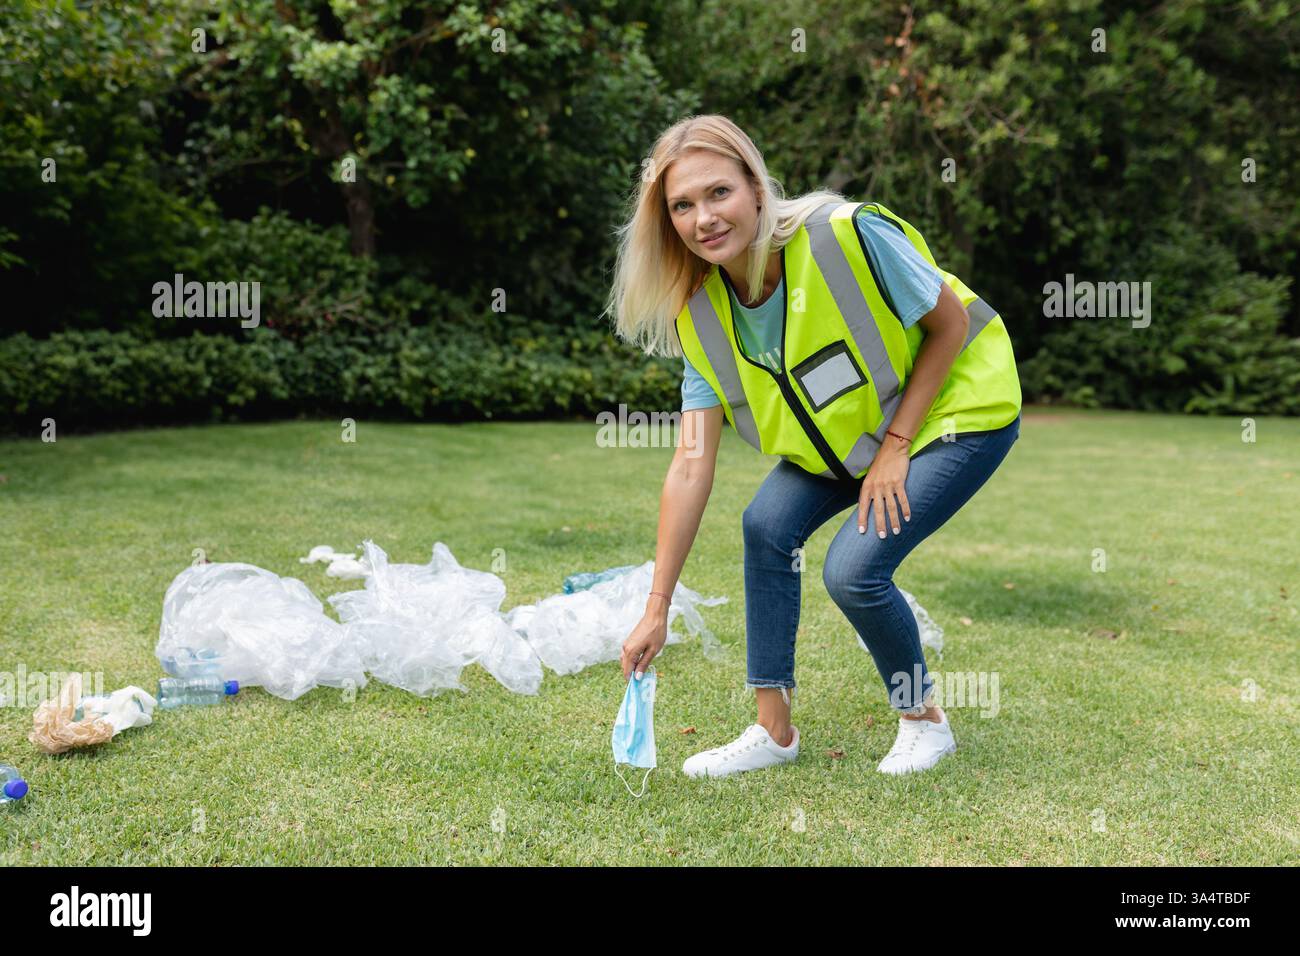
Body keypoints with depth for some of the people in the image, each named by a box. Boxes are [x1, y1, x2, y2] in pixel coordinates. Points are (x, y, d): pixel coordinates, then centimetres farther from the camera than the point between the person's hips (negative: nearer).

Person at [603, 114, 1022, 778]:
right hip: (851, 426, 6)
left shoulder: (847, 235, -31)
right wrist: (657, 610, -14)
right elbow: (691, 465, -13)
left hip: (959, 406, -6)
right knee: (767, 523, -10)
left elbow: (950, 324, -16)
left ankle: (924, 721, 10)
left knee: (852, 568, -18)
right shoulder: (702, 312, -13)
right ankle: (774, 730, 7)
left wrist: (895, 448, -17)